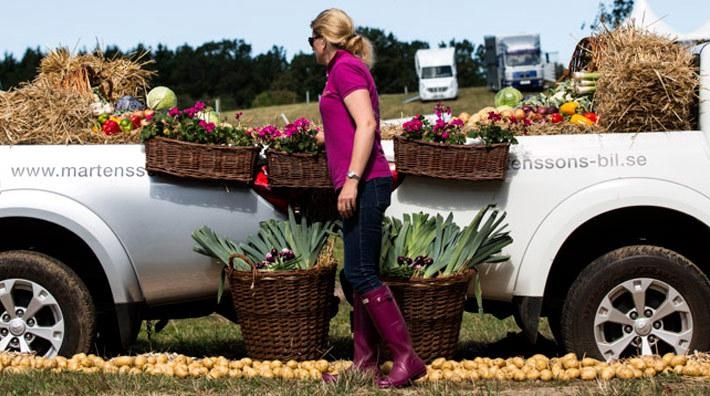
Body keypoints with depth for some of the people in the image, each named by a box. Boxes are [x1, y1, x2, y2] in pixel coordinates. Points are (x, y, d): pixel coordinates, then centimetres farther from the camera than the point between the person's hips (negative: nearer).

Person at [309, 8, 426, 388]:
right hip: (363, 185, 10)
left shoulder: (345, 68, -7)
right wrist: (321, 136, 39)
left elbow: (366, 124, -18)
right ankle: (364, 363, 12)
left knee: (361, 274, -11)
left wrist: (352, 179, -23)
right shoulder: (349, 68, 21)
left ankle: (406, 358, -10)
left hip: (363, 183, -10)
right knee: (361, 274, 9)